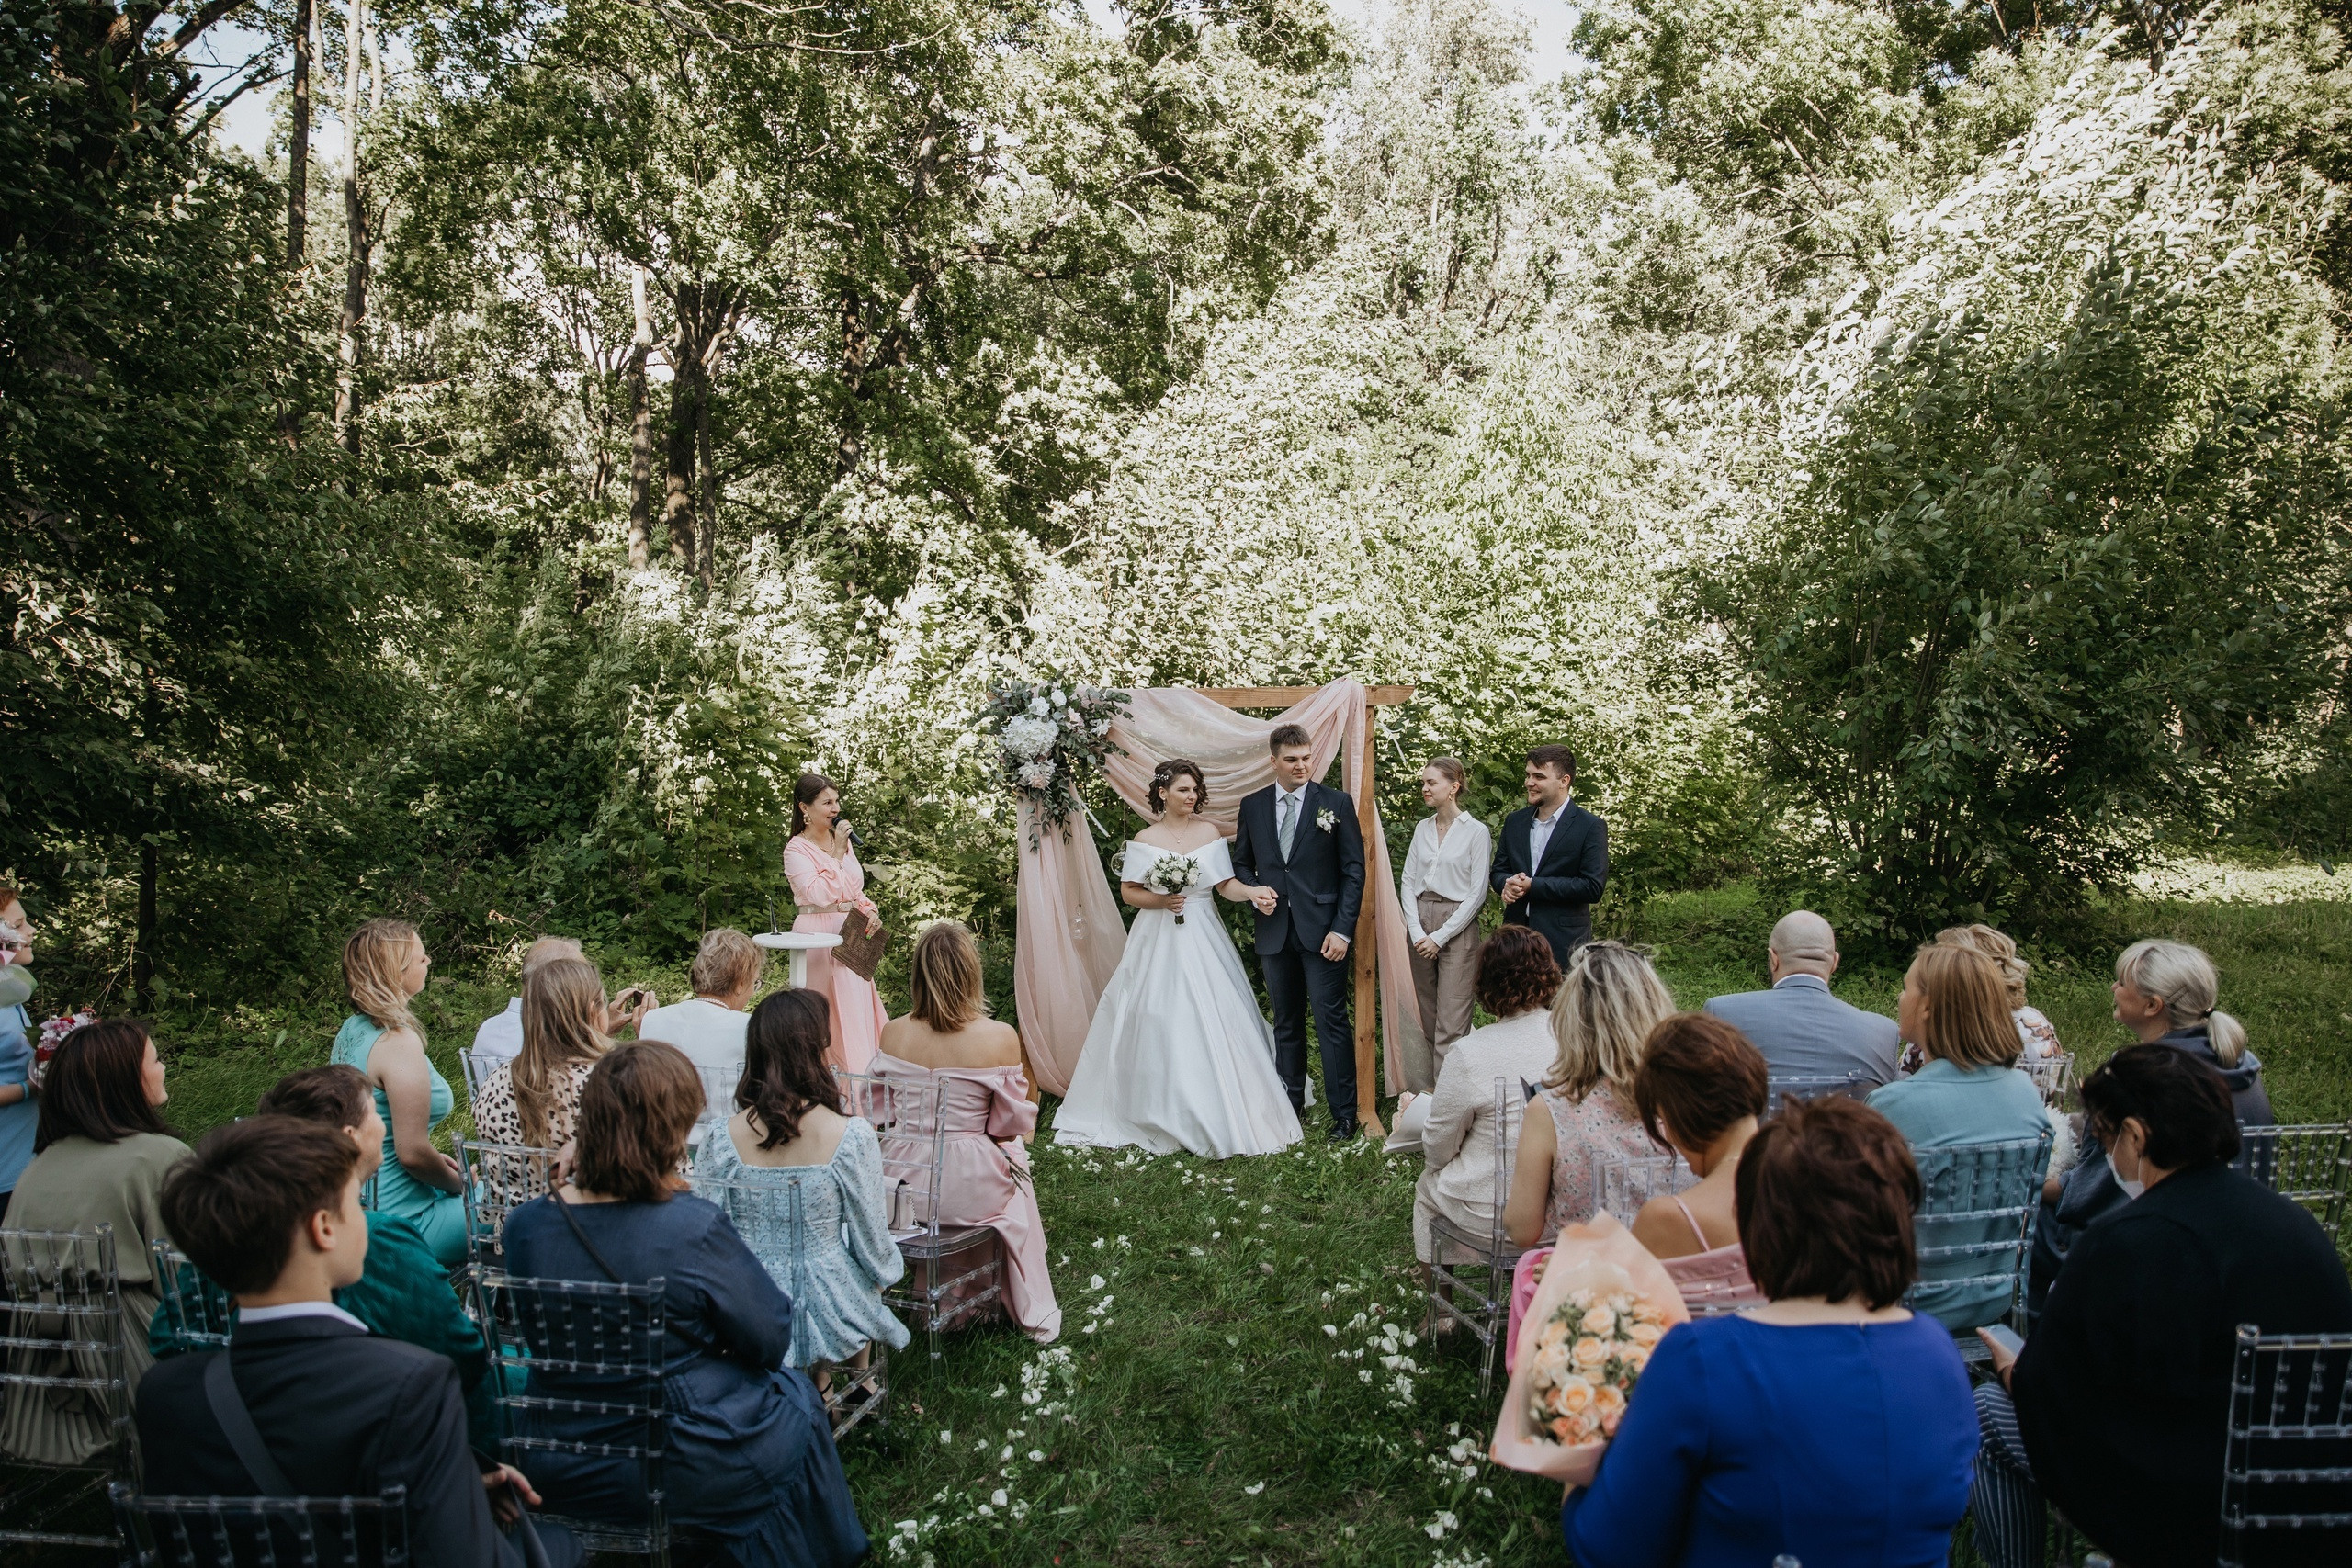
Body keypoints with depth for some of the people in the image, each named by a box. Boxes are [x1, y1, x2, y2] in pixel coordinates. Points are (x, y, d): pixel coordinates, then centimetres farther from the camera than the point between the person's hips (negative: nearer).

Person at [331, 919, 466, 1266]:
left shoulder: (351, 1030, 6)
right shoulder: (399, 1041, -22)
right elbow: (412, 1153, -23)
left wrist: (436, 1159, 16)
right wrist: (458, 1183, -6)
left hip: (359, 1207, 10)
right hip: (402, 1221, -10)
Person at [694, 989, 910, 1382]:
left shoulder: (720, 1139, -14)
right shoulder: (852, 1137, -20)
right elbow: (874, 1253, -11)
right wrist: (889, 1265, 12)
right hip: (826, 1321, -2)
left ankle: (818, 1390, 41)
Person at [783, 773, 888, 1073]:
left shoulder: (843, 841, 11)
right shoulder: (797, 850, -9)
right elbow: (819, 894, -21)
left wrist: (870, 910, 1)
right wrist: (837, 853, -19)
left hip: (850, 931, 7)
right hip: (817, 933, -7)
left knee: (856, 1001, 7)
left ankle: (860, 1069, 13)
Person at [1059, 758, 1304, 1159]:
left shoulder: (1209, 831, 3)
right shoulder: (1145, 840, 1)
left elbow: (1226, 884, -1)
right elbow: (1127, 892, 3)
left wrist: (1254, 892, -20)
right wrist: (1160, 901, -13)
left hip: (1203, 941, 1)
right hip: (1159, 941, -1)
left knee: (1211, 1023, -1)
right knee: (1157, 1025, -1)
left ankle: (1217, 1117, 9)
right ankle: (1163, 1114, 10)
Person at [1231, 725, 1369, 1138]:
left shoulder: (1337, 803, -2)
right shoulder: (1252, 806, 8)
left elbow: (1353, 870, -3)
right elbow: (1241, 865, 17)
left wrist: (1342, 929, -10)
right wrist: (1253, 893, -5)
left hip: (1323, 931, -3)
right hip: (1274, 931, 4)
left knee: (1332, 1023, -3)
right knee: (1286, 1023, 13)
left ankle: (1344, 1114, 4)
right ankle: (1291, 1102, 24)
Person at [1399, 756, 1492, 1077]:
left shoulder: (1476, 831, -5)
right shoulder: (1422, 828, 10)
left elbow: (1477, 893, -8)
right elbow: (1408, 881, 9)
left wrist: (1440, 936, -11)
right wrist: (1417, 931, -5)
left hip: (1457, 927, -5)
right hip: (1420, 925, 5)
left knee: (1451, 1024, -7)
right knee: (1425, 1020, 8)